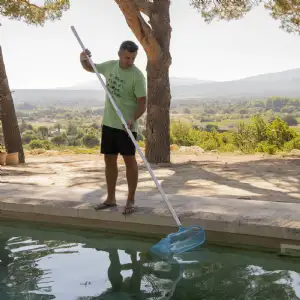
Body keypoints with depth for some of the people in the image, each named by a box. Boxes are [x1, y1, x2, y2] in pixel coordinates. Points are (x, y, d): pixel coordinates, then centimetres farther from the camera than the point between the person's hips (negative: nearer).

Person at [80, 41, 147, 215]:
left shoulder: (137, 75, -14)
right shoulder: (110, 66, 4)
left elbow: (142, 103, -15)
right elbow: (89, 68, 20)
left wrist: (132, 119, -31)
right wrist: (83, 59, -1)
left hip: (126, 126, -6)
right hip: (109, 123, 6)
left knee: (129, 160, -1)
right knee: (109, 160, 11)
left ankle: (131, 200, 7)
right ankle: (111, 199, 21)